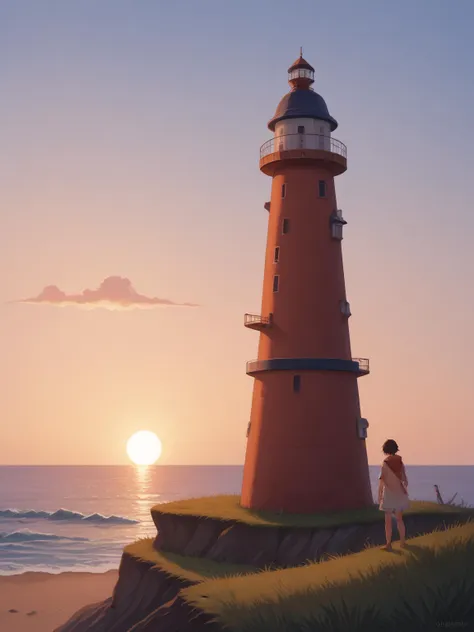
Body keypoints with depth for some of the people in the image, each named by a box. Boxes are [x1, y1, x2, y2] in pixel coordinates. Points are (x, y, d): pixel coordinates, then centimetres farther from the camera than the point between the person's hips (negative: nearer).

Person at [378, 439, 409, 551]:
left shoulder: (385, 463, -12)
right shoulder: (400, 462, 1)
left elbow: (381, 481, -14)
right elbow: (405, 479, 4)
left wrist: (379, 495, -7)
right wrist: (405, 491, 17)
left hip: (389, 494, -4)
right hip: (399, 494, 4)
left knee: (388, 520, 2)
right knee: (399, 519, 16)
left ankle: (388, 544, 1)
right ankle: (402, 542, 20)